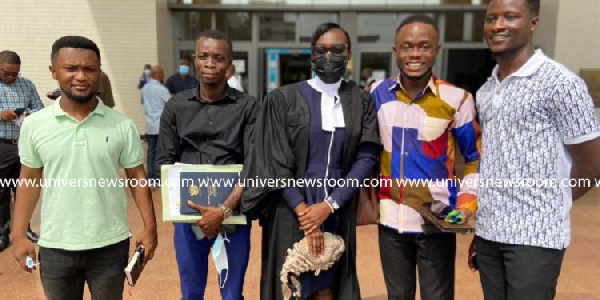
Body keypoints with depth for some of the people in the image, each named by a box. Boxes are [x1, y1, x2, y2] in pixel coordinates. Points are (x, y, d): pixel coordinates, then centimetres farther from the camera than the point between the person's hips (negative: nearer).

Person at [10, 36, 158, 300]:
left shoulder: (123, 126, -7)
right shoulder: (34, 125, -4)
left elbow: (137, 177, -2)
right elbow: (30, 180, 5)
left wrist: (150, 228, -5)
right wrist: (19, 235, 3)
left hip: (110, 245, -1)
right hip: (55, 247, 1)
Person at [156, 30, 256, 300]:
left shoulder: (248, 106, -3)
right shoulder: (176, 106, 3)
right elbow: (163, 163, 3)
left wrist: (224, 210, -18)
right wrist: (194, 209, -9)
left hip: (234, 213, -1)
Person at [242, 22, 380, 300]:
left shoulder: (362, 103, 3)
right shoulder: (283, 99, -4)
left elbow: (366, 158, -3)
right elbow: (276, 162, -7)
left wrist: (329, 205, -13)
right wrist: (304, 212, -13)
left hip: (338, 211, 2)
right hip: (291, 210, -1)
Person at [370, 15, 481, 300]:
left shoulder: (456, 99, -9)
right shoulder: (379, 93, -1)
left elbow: (476, 159, 1)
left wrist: (466, 204, -10)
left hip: (436, 223, -3)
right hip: (390, 220, 3)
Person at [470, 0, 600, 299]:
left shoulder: (560, 83, -9)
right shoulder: (485, 92, 11)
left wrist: (547, 206, 5)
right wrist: (478, 231, 13)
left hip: (535, 236, -6)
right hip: (488, 232, 6)